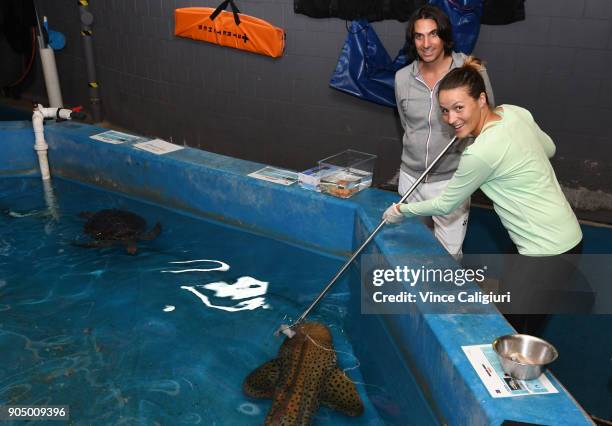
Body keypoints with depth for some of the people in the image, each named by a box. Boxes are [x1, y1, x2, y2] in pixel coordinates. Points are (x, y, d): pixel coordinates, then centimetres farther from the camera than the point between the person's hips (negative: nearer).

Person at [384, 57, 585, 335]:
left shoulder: (481, 153, -25)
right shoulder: (514, 112, -2)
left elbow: (444, 205, -10)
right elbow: (549, 148, 18)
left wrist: (403, 211, 5)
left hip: (548, 253, -9)